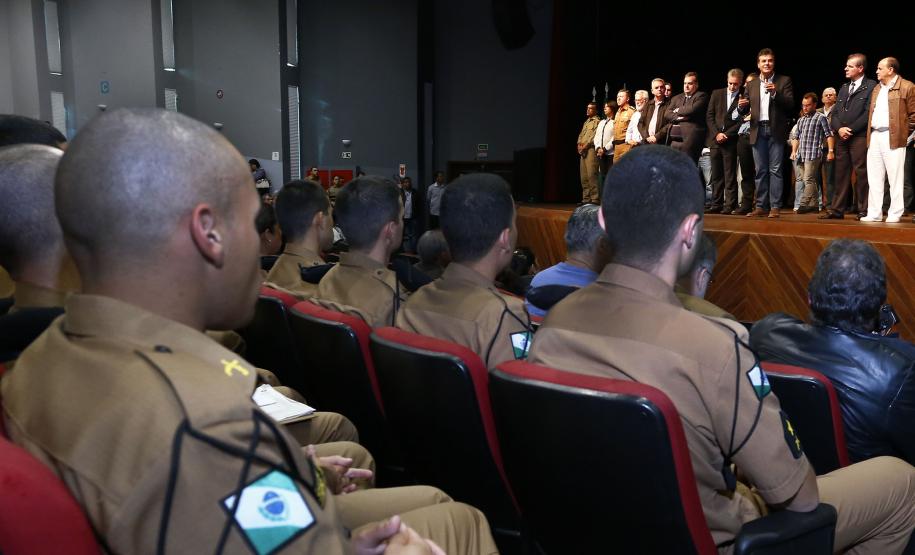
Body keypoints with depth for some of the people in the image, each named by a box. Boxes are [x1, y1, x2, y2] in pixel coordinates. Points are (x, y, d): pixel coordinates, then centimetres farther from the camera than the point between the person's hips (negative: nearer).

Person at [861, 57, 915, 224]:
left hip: (893, 138, -7)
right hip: (874, 137, 7)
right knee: (874, 178, 6)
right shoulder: (876, 90, 20)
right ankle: (874, 213, 10)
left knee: (895, 177, -4)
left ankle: (895, 215, 0)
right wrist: (870, 133, 13)